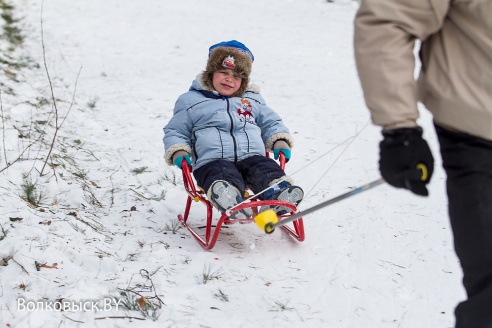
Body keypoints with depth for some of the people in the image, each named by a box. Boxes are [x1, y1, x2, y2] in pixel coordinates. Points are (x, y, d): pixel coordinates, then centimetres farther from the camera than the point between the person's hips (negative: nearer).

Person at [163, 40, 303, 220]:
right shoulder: (190, 100, 19)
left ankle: (277, 196, -60)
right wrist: (178, 152, 1)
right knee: (225, 179, -39)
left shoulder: (253, 99, 28)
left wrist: (280, 141, 13)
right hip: (212, 161, -3)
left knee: (268, 170, -32)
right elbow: (174, 131, 22)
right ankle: (230, 204, -70)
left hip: (252, 157, 4)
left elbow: (271, 123, 35)